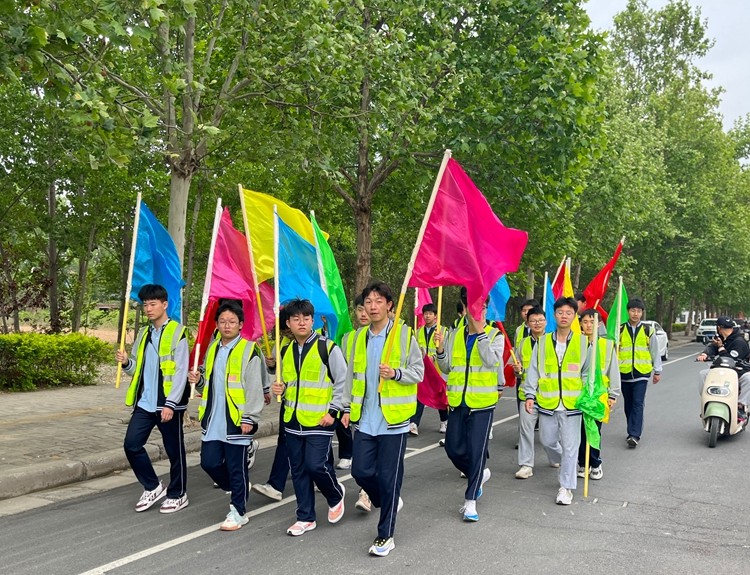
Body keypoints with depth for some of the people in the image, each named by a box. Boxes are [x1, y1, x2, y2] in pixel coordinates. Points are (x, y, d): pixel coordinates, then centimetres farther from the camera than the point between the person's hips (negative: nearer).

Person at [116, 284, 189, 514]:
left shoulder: (177, 332, -10)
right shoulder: (143, 334, 12)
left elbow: (181, 372, -14)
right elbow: (138, 369, 15)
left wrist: (170, 403, -19)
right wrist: (126, 362, -7)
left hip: (168, 404, -6)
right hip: (145, 402, 6)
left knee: (174, 450, 6)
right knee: (132, 444, 1)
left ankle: (178, 495, 22)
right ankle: (153, 487, 19)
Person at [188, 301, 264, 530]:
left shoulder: (249, 350, -9)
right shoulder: (213, 348, 13)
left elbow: (254, 388, -12)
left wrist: (249, 418, -16)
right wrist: (198, 380, 2)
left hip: (237, 421, -7)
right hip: (213, 420, 7)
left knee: (236, 467, 2)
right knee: (209, 462, 10)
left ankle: (238, 512, 17)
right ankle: (238, 490, 34)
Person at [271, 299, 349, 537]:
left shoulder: (328, 348, -9)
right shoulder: (285, 351, 9)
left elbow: (342, 382, -6)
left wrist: (333, 411, -10)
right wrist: (279, 389, 0)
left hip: (320, 420, -6)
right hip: (293, 419, 6)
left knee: (316, 465, -10)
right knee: (298, 470, 10)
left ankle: (336, 495, 21)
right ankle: (305, 517, 23)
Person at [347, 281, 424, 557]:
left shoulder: (404, 334, -5)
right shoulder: (359, 337, 9)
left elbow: (418, 371, -4)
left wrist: (396, 373, -22)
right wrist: (348, 407, 9)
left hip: (393, 419, -5)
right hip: (366, 418, 5)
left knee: (388, 477, 0)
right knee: (360, 470, 5)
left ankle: (385, 535, 15)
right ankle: (386, 500, 36)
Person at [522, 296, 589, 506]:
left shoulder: (583, 342, 0)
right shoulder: (543, 342, 3)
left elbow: (588, 371, 5)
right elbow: (533, 370, 6)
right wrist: (530, 395, -1)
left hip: (572, 402, -2)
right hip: (547, 402, 2)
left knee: (570, 446, 0)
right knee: (547, 440, 15)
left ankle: (566, 487, 12)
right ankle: (558, 458, 49)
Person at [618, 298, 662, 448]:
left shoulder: (648, 330, 5)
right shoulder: (620, 330, 6)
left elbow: (655, 352, 12)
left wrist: (657, 371, 12)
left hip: (642, 373, -2)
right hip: (624, 373, 2)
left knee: (638, 404, -11)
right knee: (628, 404, 10)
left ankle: (634, 435, -15)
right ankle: (632, 432, 24)